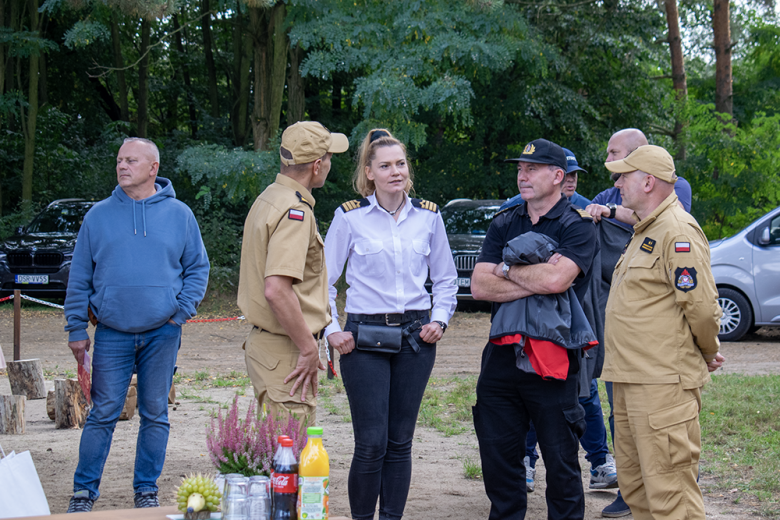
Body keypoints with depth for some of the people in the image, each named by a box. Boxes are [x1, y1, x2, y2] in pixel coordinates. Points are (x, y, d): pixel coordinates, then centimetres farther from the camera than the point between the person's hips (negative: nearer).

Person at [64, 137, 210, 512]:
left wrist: (182, 311, -2)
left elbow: (198, 268, 11)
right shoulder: (99, 215, 5)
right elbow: (79, 277, 8)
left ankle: (146, 490, 17)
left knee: (155, 414, 6)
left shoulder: (179, 215, 5)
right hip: (111, 336, 0)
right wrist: (76, 329, 3)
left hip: (162, 334, 1)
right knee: (103, 414, -3)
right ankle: (84, 490, 6)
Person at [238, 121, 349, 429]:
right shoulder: (295, 212, -18)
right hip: (285, 351, -11)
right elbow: (276, 290, -28)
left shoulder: (269, 198, 14)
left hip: (263, 340, 11)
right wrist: (308, 348, -21)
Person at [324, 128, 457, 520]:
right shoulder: (350, 217, -1)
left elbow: (446, 278, 18)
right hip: (365, 338, -3)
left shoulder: (428, 216, 8)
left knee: (400, 440, 5)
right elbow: (323, 279, 4)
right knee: (371, 443, -7)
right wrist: (331, 331, -4)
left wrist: (439, 319, 5)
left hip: (415, 337, 3)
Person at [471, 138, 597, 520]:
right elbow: (479, 286, 0)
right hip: (501, 356, 5)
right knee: (497, 458, 10)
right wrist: (535, 280, -11)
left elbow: (556, 279, -21)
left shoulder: (577, 226, -3)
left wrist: (506, 269, -5)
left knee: (560, 463, 3)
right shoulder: (503, 224, 12)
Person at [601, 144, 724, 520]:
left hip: (663, 384, -11)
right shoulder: (646, 231, 20)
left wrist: (709, 353, -4)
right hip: (630, 381, 11)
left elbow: (701, 305, -16)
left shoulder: (678, 232, -15)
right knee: (634, 485, 15)